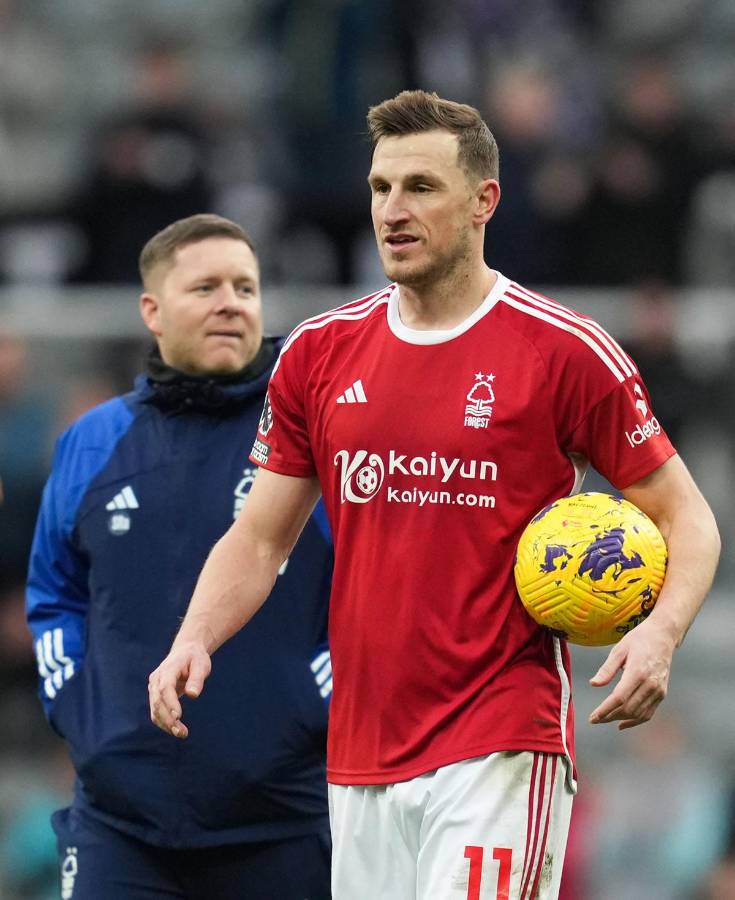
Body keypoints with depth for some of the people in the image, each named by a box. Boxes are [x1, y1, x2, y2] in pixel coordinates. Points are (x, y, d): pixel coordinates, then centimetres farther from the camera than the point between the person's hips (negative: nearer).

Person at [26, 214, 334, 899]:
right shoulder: (92, 445, 10)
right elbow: (54, 593, 24)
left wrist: (320, 707, -9)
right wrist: (75, 709, 10)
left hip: (282, 824, -3)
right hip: (118, 822, 3)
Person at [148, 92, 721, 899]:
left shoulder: (565, 350, -5)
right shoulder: (318, 353, 9)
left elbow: (685, 517, 1)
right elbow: (259, 538, 14)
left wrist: (659, 633, -19)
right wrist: (194, 640, -4)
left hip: (500, 746, -5)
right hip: (359, 757, 5)